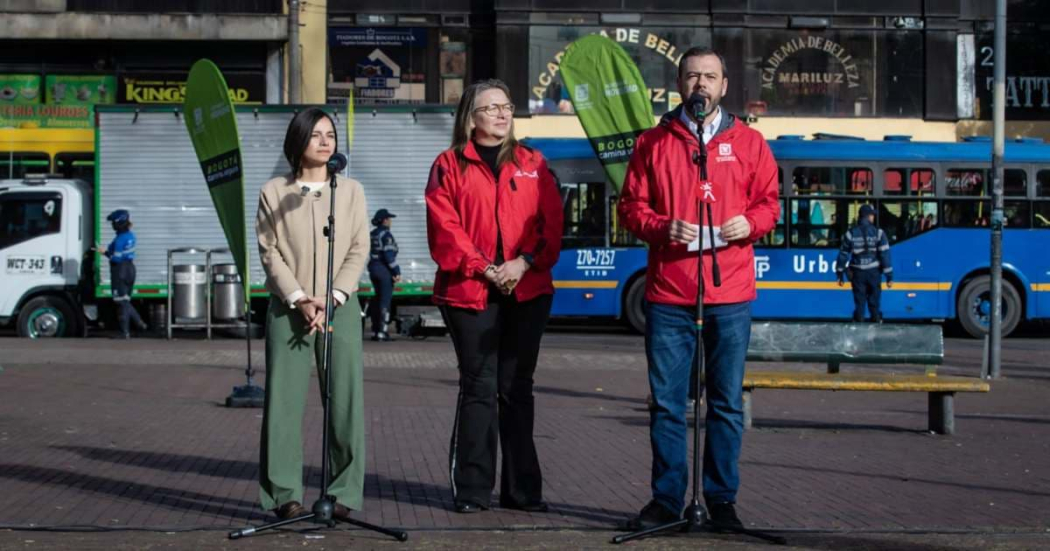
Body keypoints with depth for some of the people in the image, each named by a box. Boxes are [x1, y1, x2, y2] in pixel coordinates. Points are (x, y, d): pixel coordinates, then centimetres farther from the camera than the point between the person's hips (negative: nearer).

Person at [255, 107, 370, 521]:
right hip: (288, 309, -1)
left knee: (345, 400, -4)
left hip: (340, 308, 1)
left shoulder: (351, 191, 11)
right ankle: (285, 494, 0)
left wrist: (331, 299, -8)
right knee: (284, 399, -4)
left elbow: (359, 251, 5)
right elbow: (269, 252, 1)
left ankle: (344, 494, 2)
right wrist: (299, 299, -11)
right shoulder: (273, 192, 8)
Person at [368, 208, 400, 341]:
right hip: (385, 270, -9)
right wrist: (397, 272, -16)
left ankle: (375, 330, 19)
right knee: (385, 300, -5)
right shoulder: (386, 235, -14)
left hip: (373, 269, 9)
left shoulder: (372, 235, 12)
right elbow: (389, 255, -19)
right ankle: (381, 332, -7)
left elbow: (368, 254, 15)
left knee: (378, 299, 16)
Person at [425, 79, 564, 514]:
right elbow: (444, 229, -5)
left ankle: (522, 489, 12)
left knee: (517, 389, 7)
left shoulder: (533, 164, 13)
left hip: (527, 292, 3)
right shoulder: (449, 165, 5)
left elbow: (551, 223, 5)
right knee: (478, 388, -2)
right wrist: (483, 268, -14)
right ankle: (473, 490, 4)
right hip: (469, 293, -3)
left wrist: (525, 262, -11)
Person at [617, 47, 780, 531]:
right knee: (666, 403, 2)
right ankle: (666, 500, 11)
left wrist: (751, 222, -10)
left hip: (731, 295, 0)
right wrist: (662, 227, -12)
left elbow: (768, 202, 11)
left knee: (727, 403, 5)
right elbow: (631, 206, 7)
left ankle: (722, 500, 14)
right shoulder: (653, 142, 8)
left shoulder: (749, 142, 9)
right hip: (668, 295, 0)